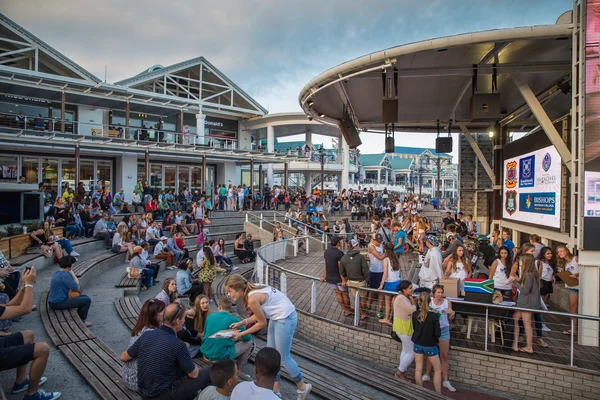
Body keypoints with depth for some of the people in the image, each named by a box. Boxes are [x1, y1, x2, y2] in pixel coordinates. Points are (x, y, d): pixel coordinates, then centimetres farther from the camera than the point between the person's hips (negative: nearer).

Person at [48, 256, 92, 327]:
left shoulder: (57, 273, 7)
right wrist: (72, 273, -12)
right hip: (58, 303, -10)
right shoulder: (65, 275, -25)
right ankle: (82, 321, 8)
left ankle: (79, 317, 28)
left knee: (84, 297, 19)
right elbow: (77, 287, -17)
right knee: (87, 300, -9)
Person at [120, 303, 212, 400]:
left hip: (143, 392, 7)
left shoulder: (146, 335, -8)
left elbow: (123, 357, 8)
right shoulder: (178, 345, -25)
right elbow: (194, 374, -11)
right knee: (209, 373, 0)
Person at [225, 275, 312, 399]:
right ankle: (275, 390, 32)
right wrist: (241, 323, 6)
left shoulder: (252, 299, -26)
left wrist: (241, 334, -4)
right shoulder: (251, 291, 0)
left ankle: (303, 388, 28)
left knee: (283, 358, 7)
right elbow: (259, 314, 10)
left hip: (285, 318, -9)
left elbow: (262, 323, -14)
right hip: (277, 317, 9)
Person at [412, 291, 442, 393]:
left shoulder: (415, 314, -10)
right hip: (430, 346, -3)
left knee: (418, 369, 14)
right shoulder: (433, 316, -22)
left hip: (418, 344, 3)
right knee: (438, 370, 17)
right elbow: (438, 334, -16)